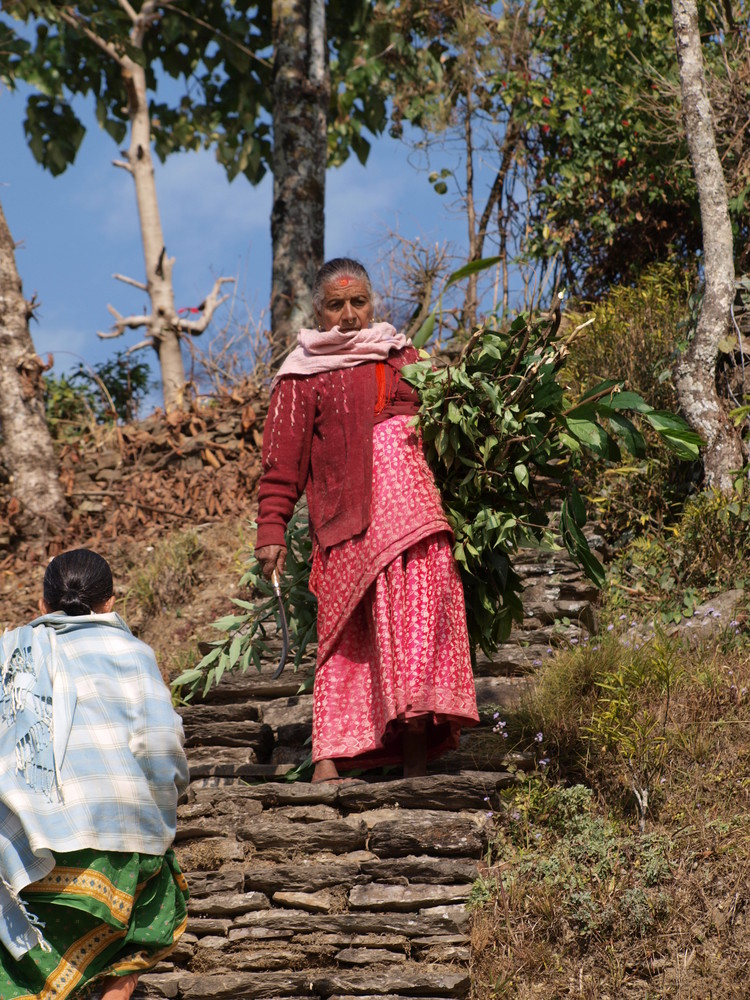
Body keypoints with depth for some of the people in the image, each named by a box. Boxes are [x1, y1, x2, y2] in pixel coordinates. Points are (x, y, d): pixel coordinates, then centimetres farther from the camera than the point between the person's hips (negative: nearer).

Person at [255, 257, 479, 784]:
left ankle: (418, 759, -9)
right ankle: (328, 761, -9)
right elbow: (282, 460, 5)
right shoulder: (303, 375, 9)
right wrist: (272, 529, -2)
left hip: (412, 502, 3)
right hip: (348, 519, -3)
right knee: (347, 632, -9)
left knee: (419, 616, -9)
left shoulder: (401, 355, 20)